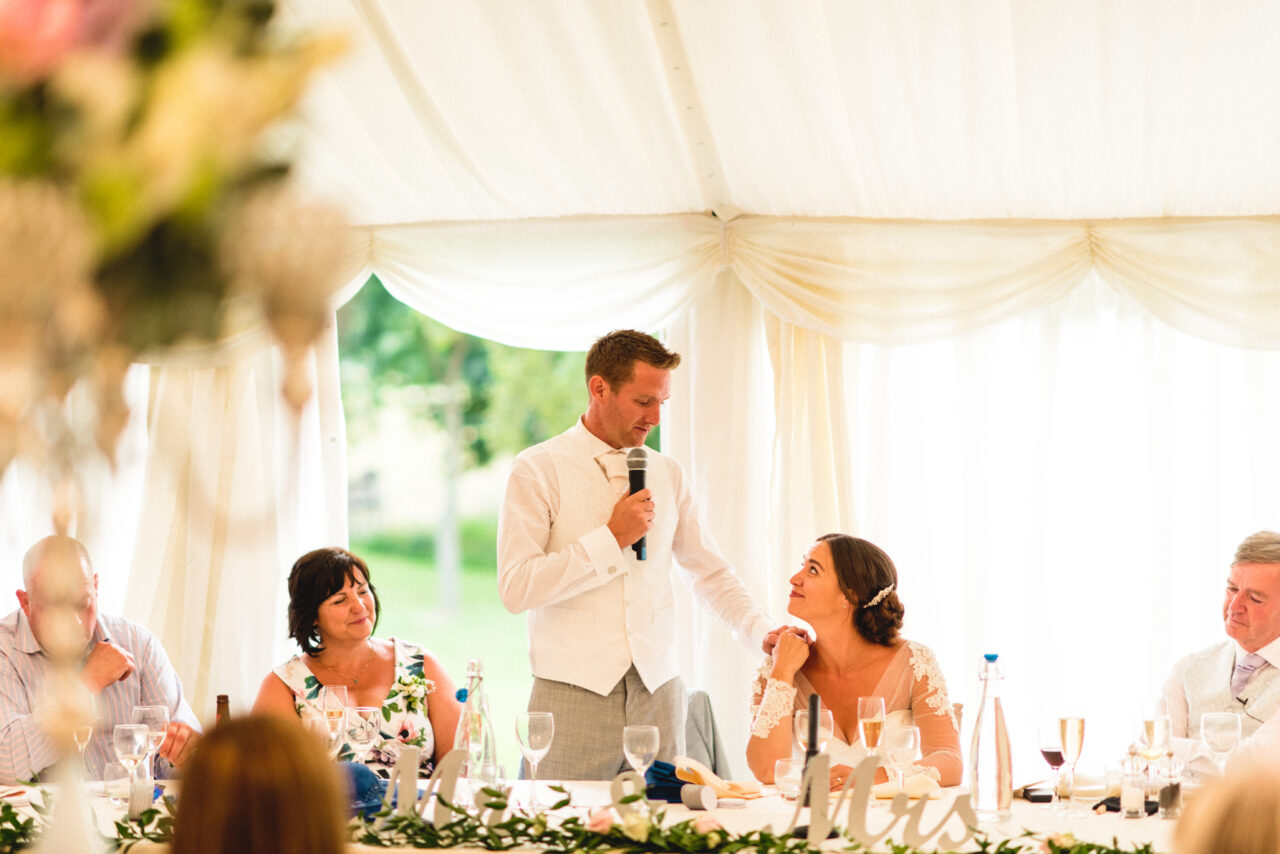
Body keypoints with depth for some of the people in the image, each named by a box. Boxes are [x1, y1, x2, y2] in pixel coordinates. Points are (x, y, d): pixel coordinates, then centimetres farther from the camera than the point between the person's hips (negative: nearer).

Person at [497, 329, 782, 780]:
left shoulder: (668, 475, 13)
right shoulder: (537, 470, -2)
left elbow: (710, 571, 21)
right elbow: (515, 588, -11)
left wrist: (762, 633, 6)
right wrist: (612, 538, -11)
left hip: (658, 692, 4)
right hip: (573, 695, -4)